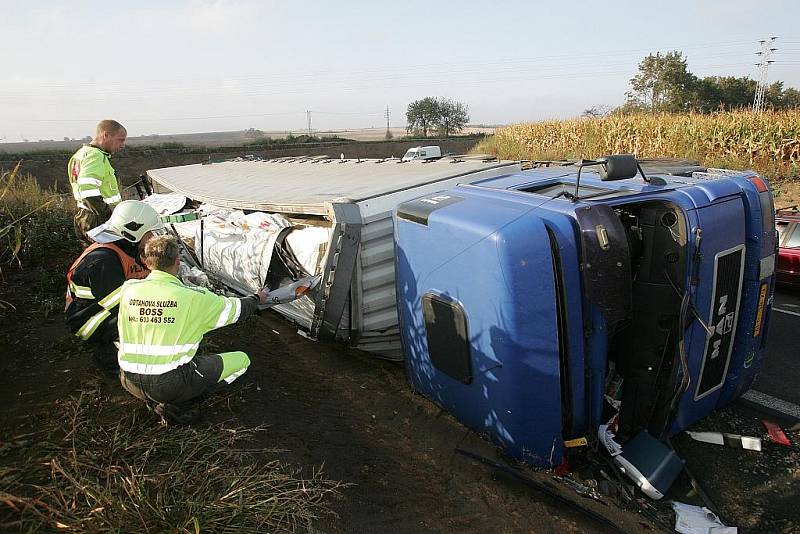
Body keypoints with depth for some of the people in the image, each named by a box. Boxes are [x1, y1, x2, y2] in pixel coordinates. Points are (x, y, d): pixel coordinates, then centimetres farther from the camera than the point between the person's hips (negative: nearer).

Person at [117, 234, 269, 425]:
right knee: (241, 359, 5)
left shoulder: (128, 288, 1)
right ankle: (178, 407, -1)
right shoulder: (194, 297, -12)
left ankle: (155, 400, 15)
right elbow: (236, 310, 4)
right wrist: (257, 299, 25)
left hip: (129, 382, 7)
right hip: (170, 384, -6)